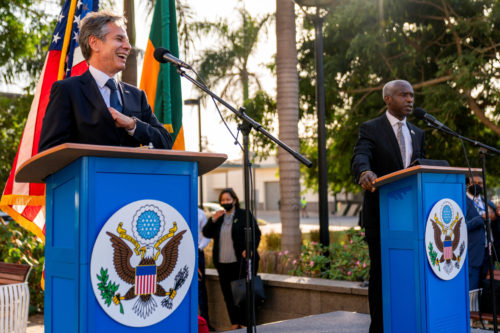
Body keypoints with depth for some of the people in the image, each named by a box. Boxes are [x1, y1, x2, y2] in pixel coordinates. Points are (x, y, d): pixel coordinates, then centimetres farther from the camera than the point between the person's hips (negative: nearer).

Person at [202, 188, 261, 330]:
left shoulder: (244, 215, 2)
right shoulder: (218, 217, 15)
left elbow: (256, 234, -2)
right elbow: (207, 233, 7)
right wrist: (213, 219, -8)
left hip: (241, 262, -5)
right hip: (223, 263, 5)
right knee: (228, 294, 7)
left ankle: (246, 323, 6)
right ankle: (235, 324, 17)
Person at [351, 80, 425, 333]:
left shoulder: (417, 133, 16)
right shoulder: (371, 129, -2)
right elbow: (359, 158, -20)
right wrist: (364, 173, -42)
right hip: (380, 214, -5)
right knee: (381, 272, 2)